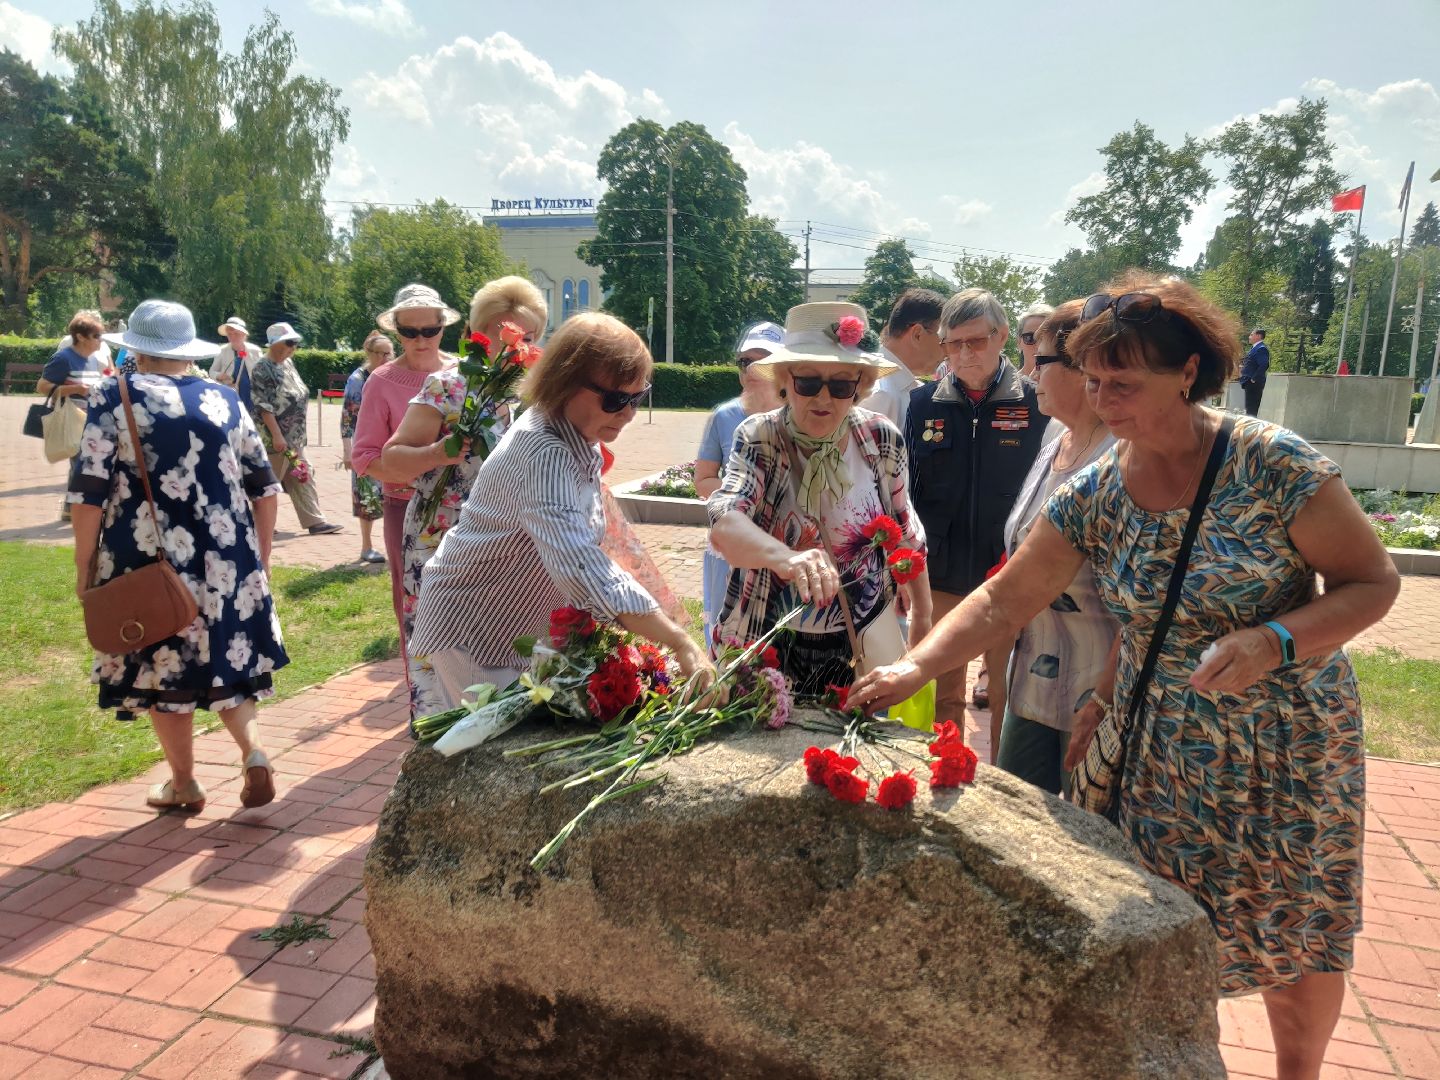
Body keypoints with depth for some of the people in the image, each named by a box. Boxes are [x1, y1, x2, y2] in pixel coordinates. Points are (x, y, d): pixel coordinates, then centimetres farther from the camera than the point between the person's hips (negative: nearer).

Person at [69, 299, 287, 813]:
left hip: (151, 563, -3)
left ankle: (183, 784, 23)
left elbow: (89, 491, -8)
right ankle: (253, 750, -2)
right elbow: (264, 487, 8)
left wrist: (84, 565, 1)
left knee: (164, 666, 12)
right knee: (226, 659, 17)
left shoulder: (114, 398, -3)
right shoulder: (225, 400, 7)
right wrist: (259, 558, 16)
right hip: (227, 560, 3)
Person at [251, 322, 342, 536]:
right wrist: (277, 436, -23)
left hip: (295, 437, 9)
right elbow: (263, 406, -19)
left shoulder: (287, 362, 11)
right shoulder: (263, 369, -15)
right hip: (276, 439, -9)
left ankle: (314, 521, 12)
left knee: (303, 479, 9)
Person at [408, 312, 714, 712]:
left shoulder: (580, 438, -3)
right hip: (470, 632, -9)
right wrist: (682, 645, -50)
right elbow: (581, 569, -46)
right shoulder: (543, 454, -32)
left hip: (528, 628, 9)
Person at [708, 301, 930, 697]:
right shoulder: (759, 438, -15)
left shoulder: (881, 439, -8)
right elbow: (724, 524, -32)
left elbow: (904, 531, 7)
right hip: (766, 647, -2)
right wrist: (784, 556, -52)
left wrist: (922, 613, 14)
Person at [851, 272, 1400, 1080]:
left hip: (1289, 742, -2)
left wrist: (1272, 641, -28)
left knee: (1299, 933, 15)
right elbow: (1006, 599, -7)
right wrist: (915, 667, -19)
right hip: (1165, 750, 2)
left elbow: (1373, 583, -11)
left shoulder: (1274, 463, -17)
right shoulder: (1093, 497, -7)